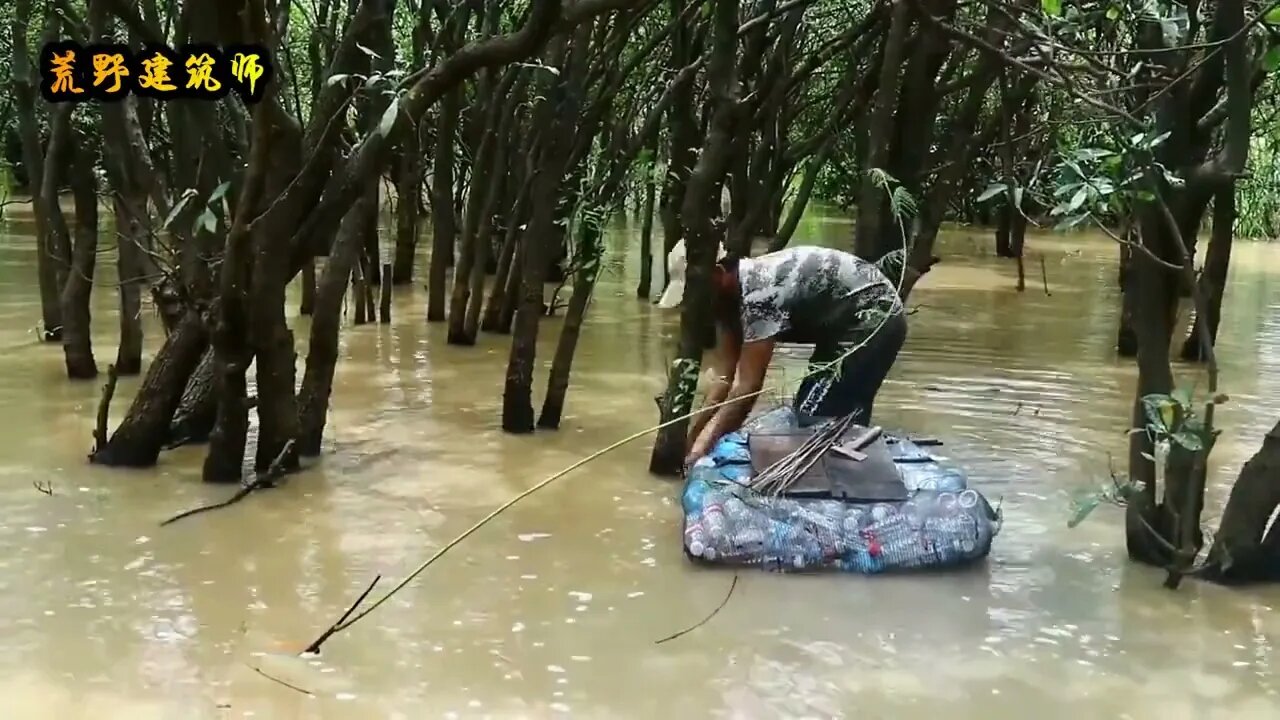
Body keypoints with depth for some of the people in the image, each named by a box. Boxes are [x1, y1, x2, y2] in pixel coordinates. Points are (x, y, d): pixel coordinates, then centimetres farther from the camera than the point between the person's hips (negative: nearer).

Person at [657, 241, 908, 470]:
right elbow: (723, 378, 0)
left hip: (874, 318, -10)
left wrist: (702, 446, -26)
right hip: (847, 322, 10)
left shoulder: (760, 292, -28)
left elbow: (748, 387, -28)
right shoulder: (730, 292, 0)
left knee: (816, 420, -13)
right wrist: (691, 434, -5)